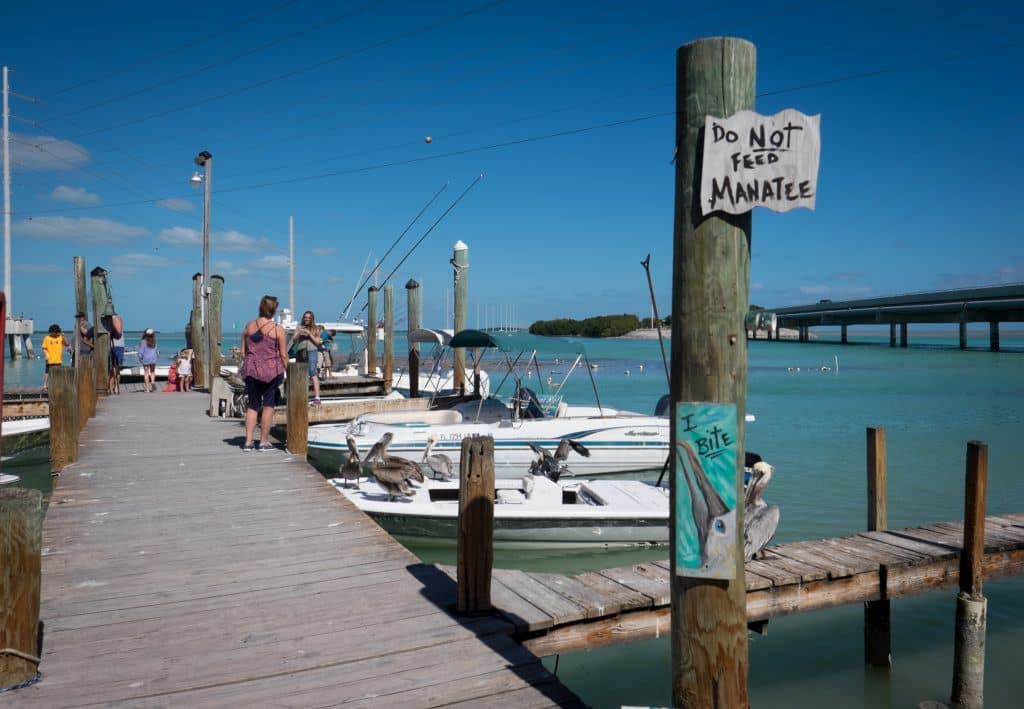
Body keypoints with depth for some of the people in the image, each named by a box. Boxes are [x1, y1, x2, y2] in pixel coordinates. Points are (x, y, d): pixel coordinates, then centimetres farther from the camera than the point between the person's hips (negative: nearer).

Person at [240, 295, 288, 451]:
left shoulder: (249, 326, 5)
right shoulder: (278, 329, -7)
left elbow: (243, 351, 10)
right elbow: (283, 354, -6)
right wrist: (286, 371, 4)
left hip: (251, 370, 4)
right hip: (271, 370, -3)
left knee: (251, 406, 12)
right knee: (268, 405, 5)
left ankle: (248, 441, 9)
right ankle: (264, 441, 7)